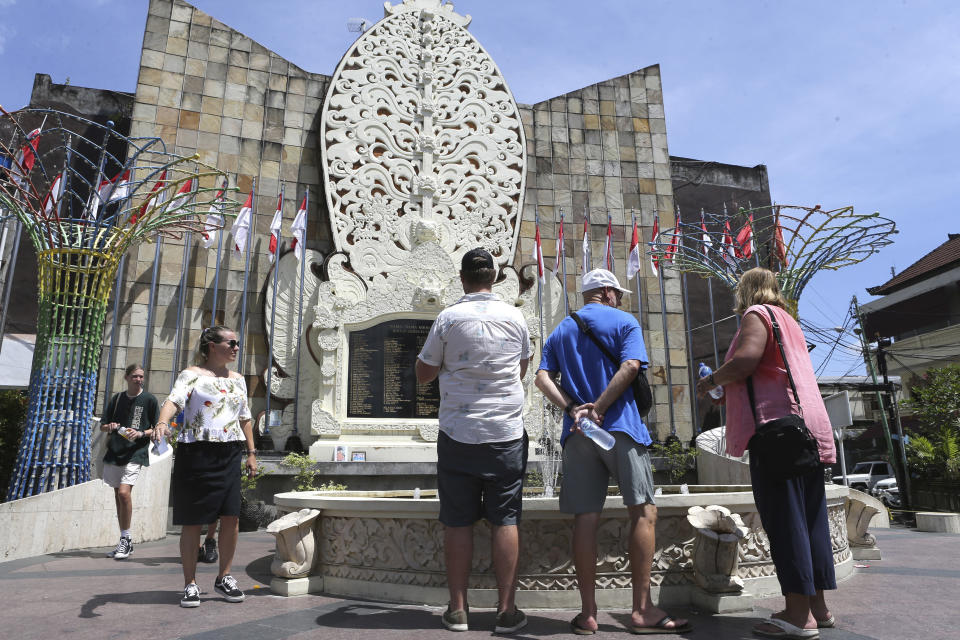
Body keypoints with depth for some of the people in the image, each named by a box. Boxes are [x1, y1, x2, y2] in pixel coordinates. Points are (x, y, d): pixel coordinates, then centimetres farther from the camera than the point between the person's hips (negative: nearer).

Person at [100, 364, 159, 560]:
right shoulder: (117, 398, 11)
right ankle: (125, 542, 20)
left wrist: (141, 434, -15)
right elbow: (102, 426, 16)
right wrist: (109, 427, -6)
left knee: (124, 493, -19)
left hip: (135, 453, -5)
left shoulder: (149, 400, 0)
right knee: (118, 496, 10)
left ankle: (126, 539, -6)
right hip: (114, 453, 5)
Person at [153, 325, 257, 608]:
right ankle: (190, 584, 15)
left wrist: (251, 452, 17)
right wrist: (162, 423, -39)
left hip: (229, 455, 5)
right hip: (196, 454, -5)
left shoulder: (238, 379, 17)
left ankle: (224, 577, 17)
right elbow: (174, 399, -19)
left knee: (232, 517, 1)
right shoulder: (192, 374, -1)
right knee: (193, 521, 1)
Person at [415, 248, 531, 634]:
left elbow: (423, 374, 4)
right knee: (505, 521, 7)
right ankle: (507, 611, 12)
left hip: (458, 433, -1)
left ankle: (457, 610, 15)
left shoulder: (448, 318, -5)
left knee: (458, 522, 7)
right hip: (507, 432, 1)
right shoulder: (515, 317, 2)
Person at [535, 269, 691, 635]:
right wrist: (598, 409, -14)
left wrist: (573, 409, -6)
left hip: (577, 434, 5)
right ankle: (642, 610, 2)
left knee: (585, 519, 3)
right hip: (620, 427, -4)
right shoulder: (625, 322, 5)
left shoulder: (560, 332, 19)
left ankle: (588, 614, 6)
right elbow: (630, 367, -12)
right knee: (643, 512, 2)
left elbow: (543, 378, 5)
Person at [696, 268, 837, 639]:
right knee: (809, 517, 9)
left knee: (782, 516, -9)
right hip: (809, 425, 10)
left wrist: (712, 380, -2)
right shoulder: (788, 321, 27)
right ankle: (817, 605, 15)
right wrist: (728, 391, 32)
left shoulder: (757, 314, -1)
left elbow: (746, 358, -19)